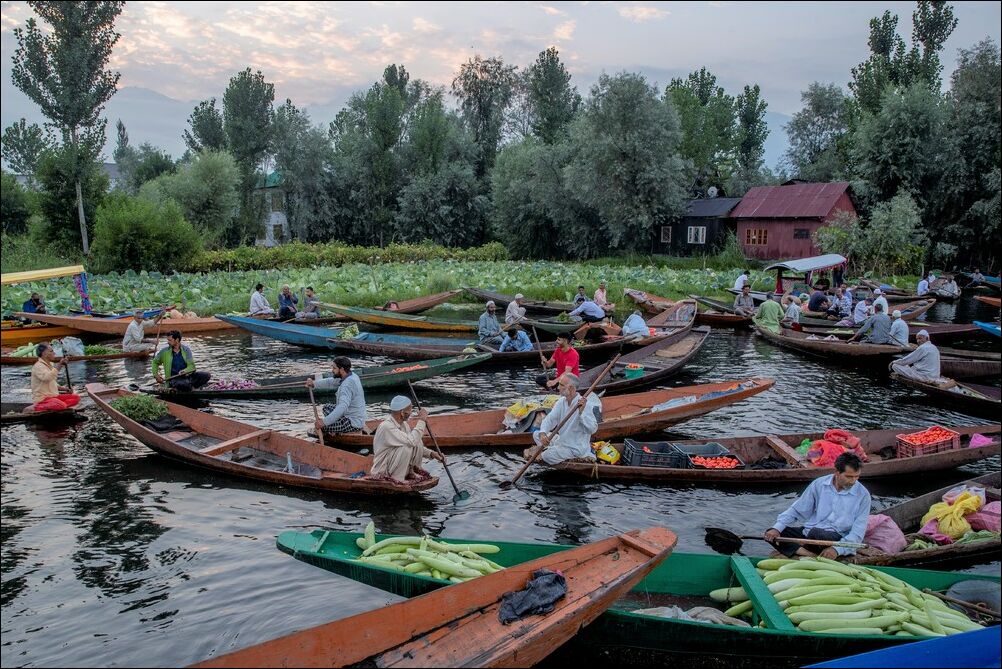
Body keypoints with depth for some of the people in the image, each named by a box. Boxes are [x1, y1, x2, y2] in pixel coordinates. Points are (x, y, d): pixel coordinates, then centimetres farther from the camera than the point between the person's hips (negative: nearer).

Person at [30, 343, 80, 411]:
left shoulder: (50, 365, 17)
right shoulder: (38, 366, -12)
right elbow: (47, 378, -32)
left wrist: (62, 388, 9)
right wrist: (59, 366, -31)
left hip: (54, 396, 9)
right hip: (42, 398, -9)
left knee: (76, 398, -3)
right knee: (62, 405, -35)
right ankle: (39, 407, -15)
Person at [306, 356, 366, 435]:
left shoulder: (348, 384, -28)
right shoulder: (349, 376, 2)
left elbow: (342, 407, -38)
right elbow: (331, 382, 13)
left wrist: (325, 422, -42)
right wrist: (314, 383, -1)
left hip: (354, 423, -10)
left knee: (320, 426, -16)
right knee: (327, 407, 24)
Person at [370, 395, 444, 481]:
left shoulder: (403, 424, 3)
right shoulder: (386, 426, -26)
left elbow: (417, 445, 12)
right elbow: (411, 441, -34)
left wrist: (432, 453, -3)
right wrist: (422, 420, -26)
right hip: (382, 472, -8)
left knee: (418, 441, -6)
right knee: (407, 446, -28)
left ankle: (412, 472, 7)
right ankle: (398, 478, -14)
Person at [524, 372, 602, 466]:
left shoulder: (585, 405, -23)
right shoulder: (562, 402, 0)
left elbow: (593, 429, -30)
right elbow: (549, 419, -5)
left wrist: (582, 412, -41)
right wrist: (542, 433, -25)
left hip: (576, 448, -8)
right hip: (561, 440, 8)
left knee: (547, 456, -25)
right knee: (536, 434, 10)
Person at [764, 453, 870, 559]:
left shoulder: (863, 495, -6)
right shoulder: (819, 484, 2)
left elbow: (857, 533, -10)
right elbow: (797, 510, 7)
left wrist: (837, 549, -26)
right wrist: (777, 528, -8)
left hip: (837, 539, -4)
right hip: (809, 532, 4)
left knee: (816, 533, -39)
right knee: (771, 535, -17)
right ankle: (811, 555, -31)